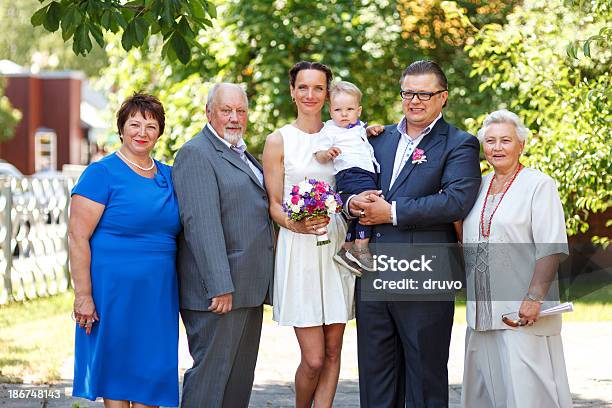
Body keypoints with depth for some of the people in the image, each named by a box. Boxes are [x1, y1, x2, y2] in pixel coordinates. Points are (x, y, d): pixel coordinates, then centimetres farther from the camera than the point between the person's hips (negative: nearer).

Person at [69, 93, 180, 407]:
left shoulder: (167, 176, 12)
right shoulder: (102, 173, -7)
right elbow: (77, 236, -12)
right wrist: (83, 296, -17)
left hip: (158, 294, 6)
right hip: (113, 289, -5)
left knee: (150, 371, 7)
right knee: (116, 370, 2)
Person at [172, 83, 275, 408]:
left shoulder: (243, 155, 19)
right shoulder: (196, 154, -11)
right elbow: (202, 224, -20)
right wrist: (221, 287, -26)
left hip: (249, 290, 9)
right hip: (218, 290, -9)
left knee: (240, 380, 11)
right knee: (210, 374, -7)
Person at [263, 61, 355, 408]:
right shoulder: (279, 141, 2)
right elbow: (273, 203, 2)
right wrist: (295, 224, -19)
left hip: (336, 248, 4)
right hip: (299, 252, -3)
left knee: (333, 351, 4)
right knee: (313, 358, -7)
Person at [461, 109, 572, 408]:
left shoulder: (538, 185, -3)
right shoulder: (479, 187, 16)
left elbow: (552, 249, -12)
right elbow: (467, 241, 24)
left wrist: (534, 299, -19)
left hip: (522, 312, -7)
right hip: (483, 311, 7)